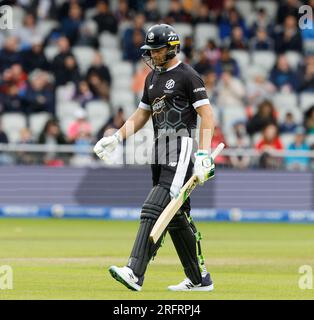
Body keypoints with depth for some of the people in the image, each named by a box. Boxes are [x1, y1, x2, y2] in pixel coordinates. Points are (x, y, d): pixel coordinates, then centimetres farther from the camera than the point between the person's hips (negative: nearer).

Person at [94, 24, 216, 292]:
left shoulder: (187, 75, -6)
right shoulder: (153, 77, 19)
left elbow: (207, 116, -11)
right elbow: (142, 114, 26)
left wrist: (204, 154, -21)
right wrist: (116, 138, 12)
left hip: (181, 144, -9)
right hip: (160, 149, 9)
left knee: (155, 208, -18)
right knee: (176, 216, 9)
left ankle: (135, 274, -26)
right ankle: (199, 279, 16)